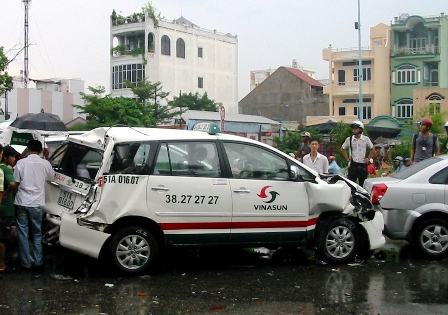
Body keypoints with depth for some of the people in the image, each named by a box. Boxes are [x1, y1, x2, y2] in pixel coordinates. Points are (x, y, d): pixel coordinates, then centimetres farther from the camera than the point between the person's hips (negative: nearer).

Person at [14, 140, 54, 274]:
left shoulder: (21, 163, -7)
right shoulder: (45, 163, -3)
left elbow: (15, 182, -5)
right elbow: (51, 175, 18)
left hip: (22, 202, -1)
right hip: (37, 204, 1)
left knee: (23, 233, 8)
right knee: (37, 234, 13)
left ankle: (26, 263, 10)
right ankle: (38, 263, 10)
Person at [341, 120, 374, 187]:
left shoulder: (366, 139, 2)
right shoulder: (349, 139, 2)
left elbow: (372, 148, 15)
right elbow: (342, 149, 14)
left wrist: (368, 158, 6)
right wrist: (347, 158, 6)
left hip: (363, 165, 1)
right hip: (353, 164, 0)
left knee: (363, 184, 6)